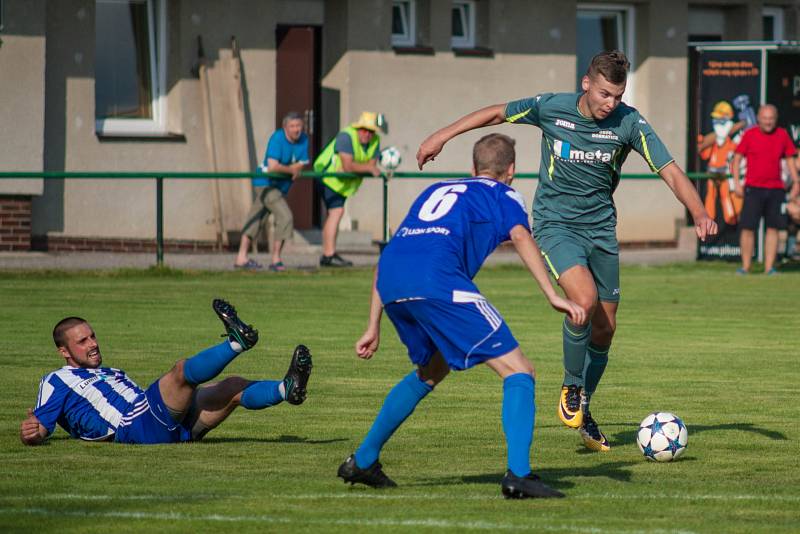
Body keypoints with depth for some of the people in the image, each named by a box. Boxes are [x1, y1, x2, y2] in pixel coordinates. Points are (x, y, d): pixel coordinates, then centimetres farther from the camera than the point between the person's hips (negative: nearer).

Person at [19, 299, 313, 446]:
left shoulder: (113, 374, 37)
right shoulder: (56, 382, 15)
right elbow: (38, 432, 5)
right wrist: (31, 431, -17)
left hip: (171, 426, 8)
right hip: (140, 428, -8)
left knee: (233, 387, -7)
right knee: (183, 370, -28)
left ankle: (286, 389, -29)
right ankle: (237, 341, -49)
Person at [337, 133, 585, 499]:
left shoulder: (437, 191, 36)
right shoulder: (503, 195, 19)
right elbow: (521, 237, -4)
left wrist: (374, 327, 36)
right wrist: (553, 296, -11)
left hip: (389, 283, 7)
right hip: (438, 279, -7)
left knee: (432, 369, 32)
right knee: (518, 372, 0)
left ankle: (362, 461, 33)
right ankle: (518, 475, -18)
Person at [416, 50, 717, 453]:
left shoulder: (629, 123, -12)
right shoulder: (551, 108, -13)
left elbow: (670, 171, -16)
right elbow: (497, 114, 3)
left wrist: (699, 213, -32)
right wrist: (442, 135, 7)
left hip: (600, 228, 3)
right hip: (555, 223, -3)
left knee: (604, 328, 5)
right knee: (584, 301, -27)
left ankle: (582, 412, 26)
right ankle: (571, 388, -4)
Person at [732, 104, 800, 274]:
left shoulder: (782, 135, 6)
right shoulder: (749, 134, -1)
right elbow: (737, 158, 2)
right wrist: (736, 182, -7)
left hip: (776, 189, 2)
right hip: (753, 188, -2)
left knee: (773, 228, 1)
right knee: (748, 227, -6)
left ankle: (769, 267, 6)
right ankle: (745, 267, 0)